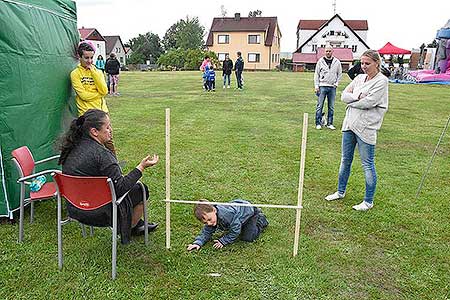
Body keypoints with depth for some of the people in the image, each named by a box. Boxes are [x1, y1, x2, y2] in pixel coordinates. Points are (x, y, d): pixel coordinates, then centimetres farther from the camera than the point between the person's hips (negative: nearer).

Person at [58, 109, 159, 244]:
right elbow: (120, 187, -22)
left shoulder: (74, 147, 0)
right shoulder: (100, 153, -26)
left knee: (131, 185, 24)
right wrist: (141, 167, -16)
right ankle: (128, 230, 26)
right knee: (140, 190, 9)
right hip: (97, 213, -8)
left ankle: (137, 224, 39)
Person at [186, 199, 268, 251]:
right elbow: (206, 232, -12)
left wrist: (223, 241, -29)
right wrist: (198, 242, -29)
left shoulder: (227, 214, -44)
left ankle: (261, 220, 11)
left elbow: (235, 231, -33)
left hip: (249, 211, -8)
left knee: (247, 238, -12)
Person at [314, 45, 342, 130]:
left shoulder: (337, 62, 5)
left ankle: (330, 123, 13)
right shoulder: (321, 61, 1)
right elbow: (316, 74, 3)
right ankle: (318, 123, 4)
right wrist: (316, 86, -3)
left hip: (332, 87, 2)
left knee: (331, 107, 5)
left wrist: (336, 83, 2)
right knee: (319, 106, -3)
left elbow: (339, 74, 14)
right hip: (322, 86, -2)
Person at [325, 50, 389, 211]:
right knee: (345, 160, 17)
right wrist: (358, 97, -16)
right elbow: (344, 95, 2)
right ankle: (341, 192, 34)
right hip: (349, 124, 7)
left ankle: (368, 201, 16)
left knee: (367, 164, 3)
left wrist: (351, 101, -5)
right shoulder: (359, 78, 10)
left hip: (366, 128, -7)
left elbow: (368, 102, -19)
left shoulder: (381, 81, -9)